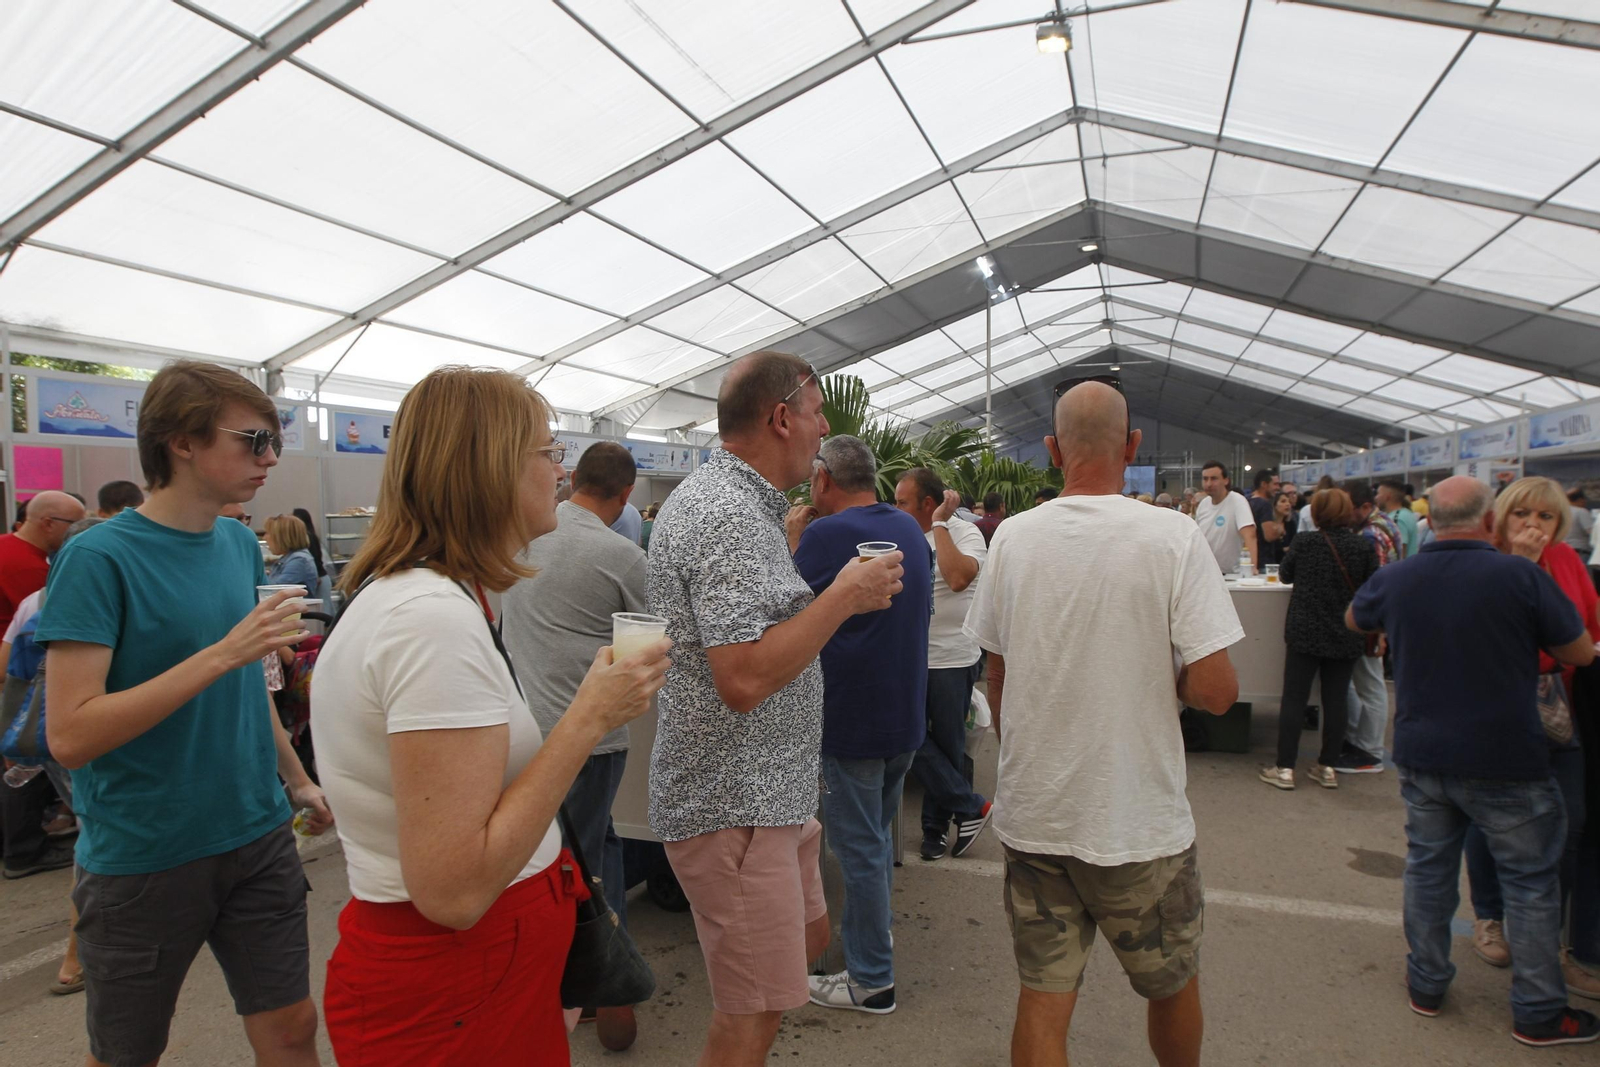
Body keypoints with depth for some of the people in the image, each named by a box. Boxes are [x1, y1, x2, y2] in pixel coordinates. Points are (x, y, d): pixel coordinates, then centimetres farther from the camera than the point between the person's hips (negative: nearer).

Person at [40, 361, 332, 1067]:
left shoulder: (241, 545, 3)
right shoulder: (98, 558, -16)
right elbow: (70, 735, -22)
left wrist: (296, 779, 15)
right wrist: (224, 652, -28)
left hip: (257, 837, 5)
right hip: (141, 858, -5)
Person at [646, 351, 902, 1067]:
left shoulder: (735, 500, 12)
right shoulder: (728, 515, -22)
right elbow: (743, 677, -30)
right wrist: (844, 597, -21)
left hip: (768, 789, 11)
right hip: (735, 806, -11)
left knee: (807, 939, 25)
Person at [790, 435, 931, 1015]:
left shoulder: (827, 534, -19)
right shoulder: (909, 528, 6)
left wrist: (791, 538, -2)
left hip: (852, 717, -8)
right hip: (907, 712, 8)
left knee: (858, 845, 4)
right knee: (878, 832, 24)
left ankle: (871, 979, 17)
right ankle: (873, 929, 41)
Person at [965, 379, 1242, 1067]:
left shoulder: (1012, 539, -4)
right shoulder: (1173, 538, -13)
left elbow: (996, 680, 4)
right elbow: (1216, 690, -16)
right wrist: (1161, 674, 6)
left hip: (1032, 814, 2)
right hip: (1140, 821, -2)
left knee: (1043, 997, 13)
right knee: (1173, 984, 23)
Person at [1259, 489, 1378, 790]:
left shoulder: (1304, 544, -8)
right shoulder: (1364, 547, -4)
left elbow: (1285, 575, 8)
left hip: (1305, 633, -2)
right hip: (1346, 638, 2)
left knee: (1294, 698, 2)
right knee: (1336, 700, 10)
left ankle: (1285, 768, 4)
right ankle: (1328, 767, 18)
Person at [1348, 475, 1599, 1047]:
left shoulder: (1395, 578, -3)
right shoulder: (1521, 577, -15)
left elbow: (1355, 618, 18)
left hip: (1422, 757, 4)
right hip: (1505, 762, -3)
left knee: (1428, 869, 16)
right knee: (1531, 881, 12)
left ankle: (1427, 985, 29)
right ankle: (1539, 1012, 23)